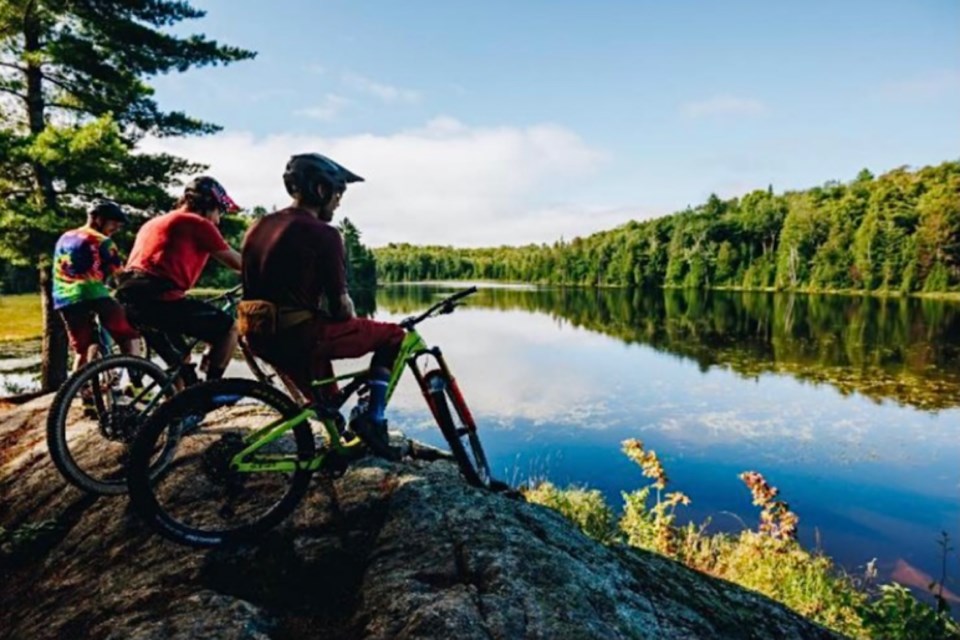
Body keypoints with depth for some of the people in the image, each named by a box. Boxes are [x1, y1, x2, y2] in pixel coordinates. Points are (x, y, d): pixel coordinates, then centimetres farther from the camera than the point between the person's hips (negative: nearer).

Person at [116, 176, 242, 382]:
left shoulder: (154, 223, 30)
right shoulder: (198, 223, 3)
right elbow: (235, 261, 6)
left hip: (131, 298, 9)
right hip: (159, 299, -9)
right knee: (229, 329, 3)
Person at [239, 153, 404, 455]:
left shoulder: (259, 225, 12)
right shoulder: (323, 234, -12)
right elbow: (340, 303, -11)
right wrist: (354, 323, 11)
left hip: (260, 334, 8)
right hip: (298, 334, -8)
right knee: (392, 335, 4)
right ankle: (373, 419, 0)